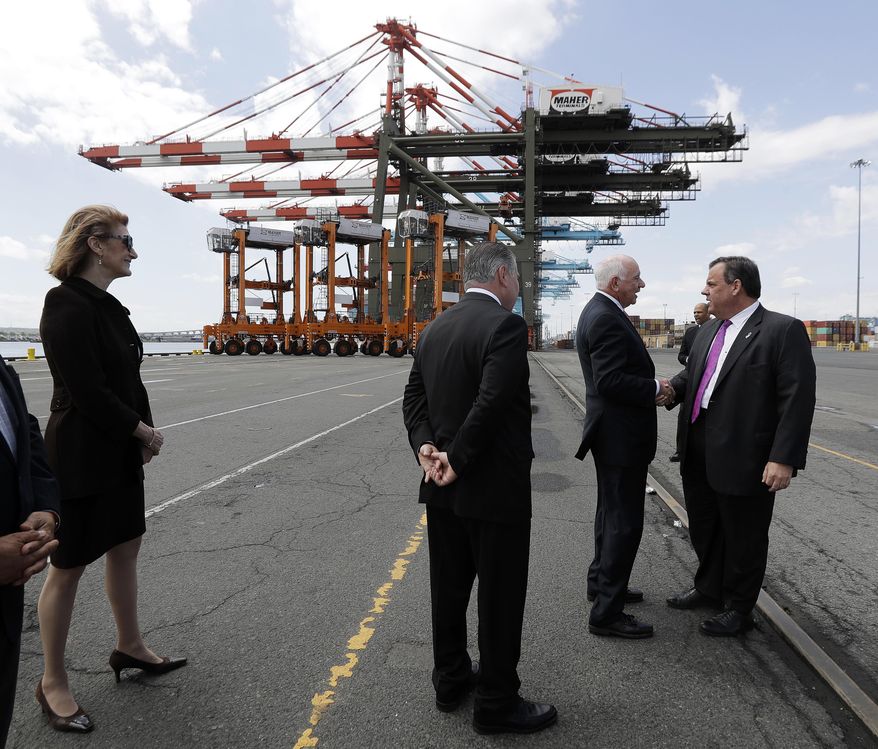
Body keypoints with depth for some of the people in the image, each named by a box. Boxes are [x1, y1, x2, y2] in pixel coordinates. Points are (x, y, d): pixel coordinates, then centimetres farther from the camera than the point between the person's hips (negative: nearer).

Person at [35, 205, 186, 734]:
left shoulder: (107, 306, 10)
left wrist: (144, 434, -2)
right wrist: (144, 431, -11)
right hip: (82, 457, -9)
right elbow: (87, 392, -23)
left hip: (120, 453, 9)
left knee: (127, 547, 19)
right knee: (69, 567, 5)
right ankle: (53, 684, 23)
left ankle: (130, 647, 37)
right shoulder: (68, 306, -17)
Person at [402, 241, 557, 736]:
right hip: (494, 488, -8)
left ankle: (452, 679, 36)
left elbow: (414, 396, 8)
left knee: (450, 588, 19)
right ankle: (497, 704, 22)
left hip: (443, 488, 8)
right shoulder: (506, 325, -17)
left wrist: (426, 446, -4)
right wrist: (459, 461, -16)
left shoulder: (436, 327, 8)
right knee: (500, 599, 7)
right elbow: (491, 403, -25)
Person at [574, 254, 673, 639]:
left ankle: (601, 583, 37)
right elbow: (610, 381, -28)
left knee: (611, 513, 22)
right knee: (624, 522, -4)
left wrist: (652, 385, 3)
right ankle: (606, 612, 5)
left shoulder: (598, 312, 13)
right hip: (620, 435, -11)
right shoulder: (607, 319, -21)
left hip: (611, 432, 11)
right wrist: (654, 389, -15)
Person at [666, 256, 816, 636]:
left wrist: (784, 459, -21)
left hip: (744, 459, -7)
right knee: (703, 528, 21)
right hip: (699, 456, 7)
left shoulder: (784, 330, -12)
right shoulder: (709, 329, 10)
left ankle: (738, 609, 30)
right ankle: (709, 588, 43)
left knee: (742, 537, 11)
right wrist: (670, 389, -1)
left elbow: (798, 399, -16)